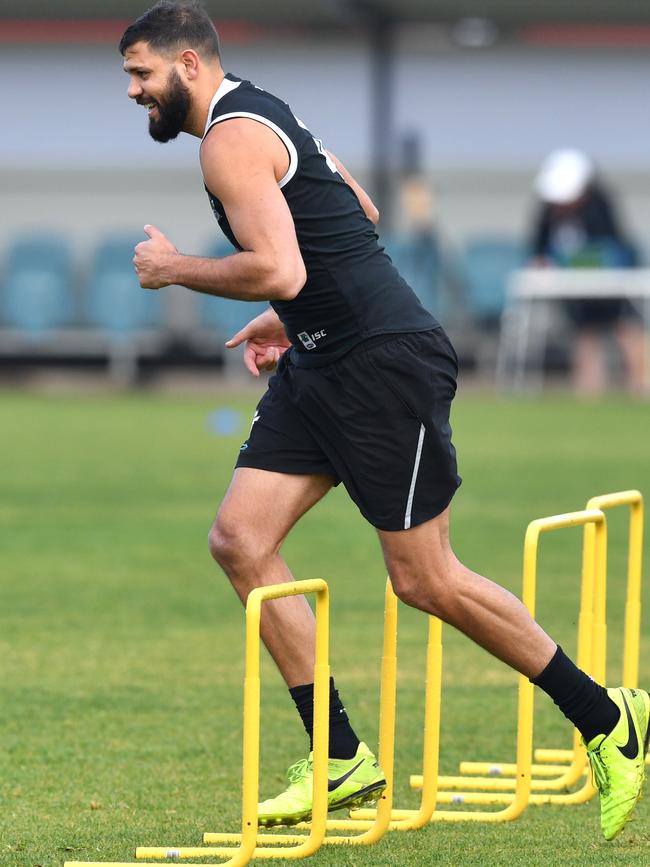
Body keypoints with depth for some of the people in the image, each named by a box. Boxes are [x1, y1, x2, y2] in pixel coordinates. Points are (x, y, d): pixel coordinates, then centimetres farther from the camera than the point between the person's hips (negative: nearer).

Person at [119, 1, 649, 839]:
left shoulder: (231, 138, -16)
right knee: (239, 539, 2)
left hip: (385, 363, -11)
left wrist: (175, 268, -12)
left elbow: (277, 270, -27)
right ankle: (342, 760, 4)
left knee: (425, 579, -4)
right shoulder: (262, 114, 17)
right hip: (322, 368, 11)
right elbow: (361, 213, 27)